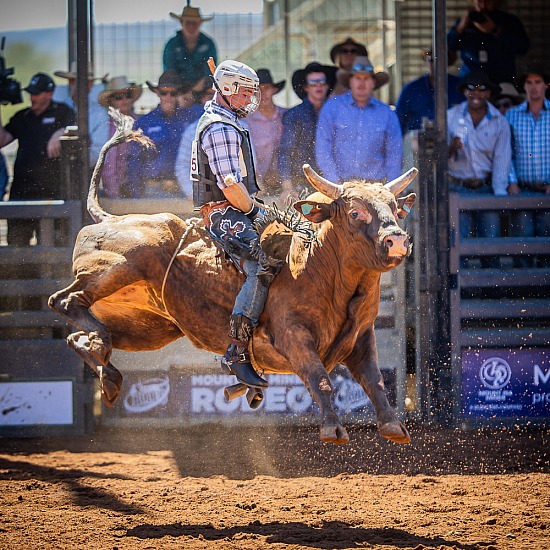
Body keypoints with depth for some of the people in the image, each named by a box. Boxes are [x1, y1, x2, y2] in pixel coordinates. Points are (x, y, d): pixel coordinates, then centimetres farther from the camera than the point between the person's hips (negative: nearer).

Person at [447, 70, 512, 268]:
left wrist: (499, 194, -13)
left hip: (486, 189, 0)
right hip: (458, 189, 0)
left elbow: (502, 160, -2)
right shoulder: (451, 116, 3)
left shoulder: (499, 122, 3)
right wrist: (450, 149, -21)